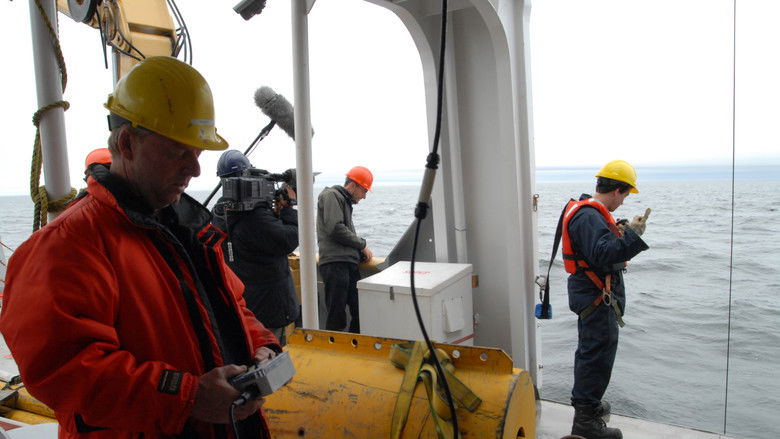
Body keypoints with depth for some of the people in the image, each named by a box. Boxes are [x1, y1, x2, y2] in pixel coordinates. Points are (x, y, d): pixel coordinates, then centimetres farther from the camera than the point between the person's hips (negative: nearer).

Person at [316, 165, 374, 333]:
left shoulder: (346, 201, 26)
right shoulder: (331, 195, -3)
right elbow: (335, 229, -15)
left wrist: (361, 251, 10)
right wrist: (362, 245, -5)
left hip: (349, 263, 9)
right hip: (335, 263, -9)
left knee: (360, 313, 8)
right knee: (337, 319, -7)